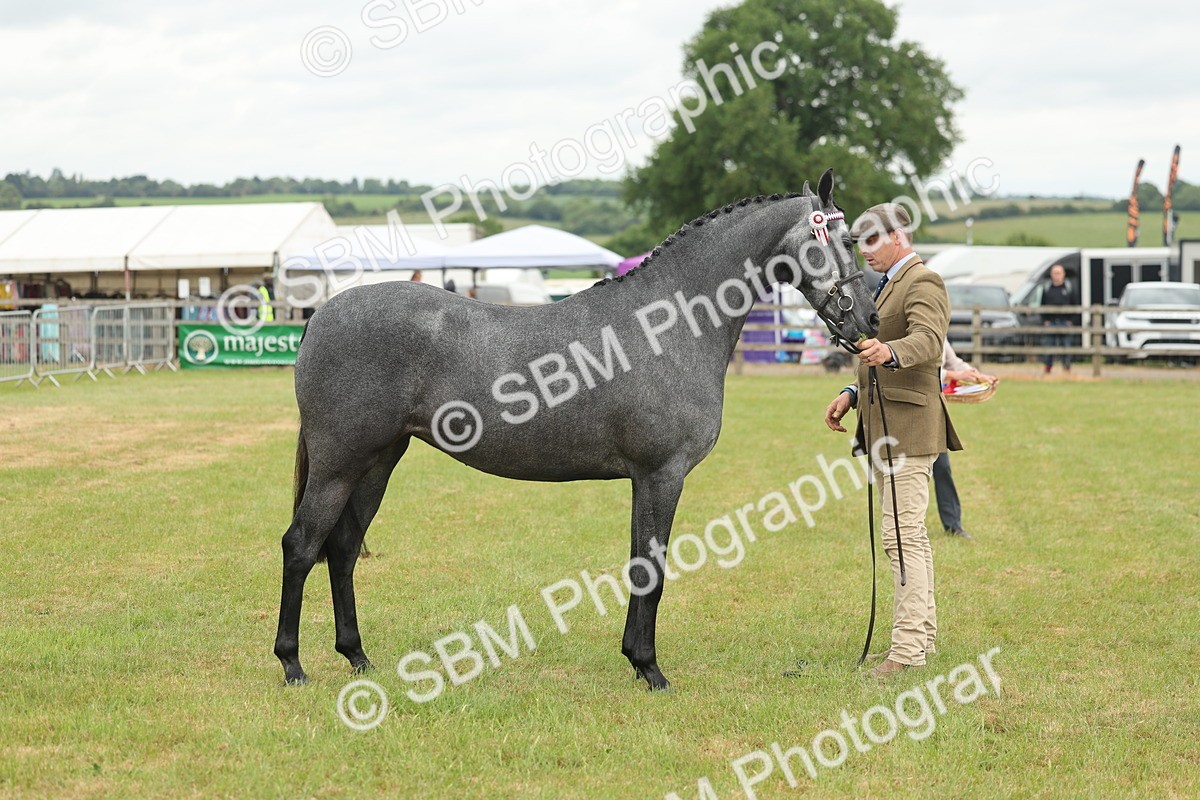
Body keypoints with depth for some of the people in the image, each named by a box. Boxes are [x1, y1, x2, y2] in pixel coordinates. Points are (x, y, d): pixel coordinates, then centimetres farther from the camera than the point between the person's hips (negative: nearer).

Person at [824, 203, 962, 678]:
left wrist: (888, 352, -50)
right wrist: (854, 394, 16)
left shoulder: (923, 283, -11)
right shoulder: (889, 284, 21)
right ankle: (923, 634, 22)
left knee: (903, 534, -14)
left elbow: (927, 340, -30)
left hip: (908, 425, -11)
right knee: (908, 533, 15)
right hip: (881, 425, 11)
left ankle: (907, 648, -16)